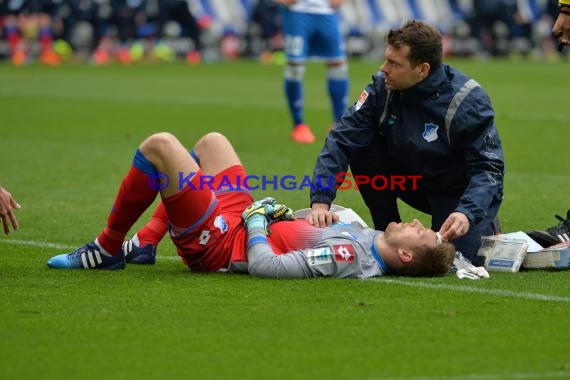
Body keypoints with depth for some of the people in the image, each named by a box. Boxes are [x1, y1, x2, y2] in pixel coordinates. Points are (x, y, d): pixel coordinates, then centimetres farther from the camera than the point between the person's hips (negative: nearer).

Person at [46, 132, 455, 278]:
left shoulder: (349, 257, -34)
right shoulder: (370, 239, -9)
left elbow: (264, 266, -36)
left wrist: (257, 219, -19)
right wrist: (281, 215, -3)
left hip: (217, 242, -9)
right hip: (238, 219, 9)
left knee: (159, 144, -9)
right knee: (211, 141, 24)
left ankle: (107, 249, 11)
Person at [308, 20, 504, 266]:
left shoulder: (468, 102, -26)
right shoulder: (382, 87, -15)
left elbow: (488, 168, -27)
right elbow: (340, 141, -17)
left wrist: (467, 213, -45)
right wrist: (320, 201, -30)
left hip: (462, 192, -4)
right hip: (417, 180, 4)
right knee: (361, 149, -19)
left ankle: (486, 229, 9)